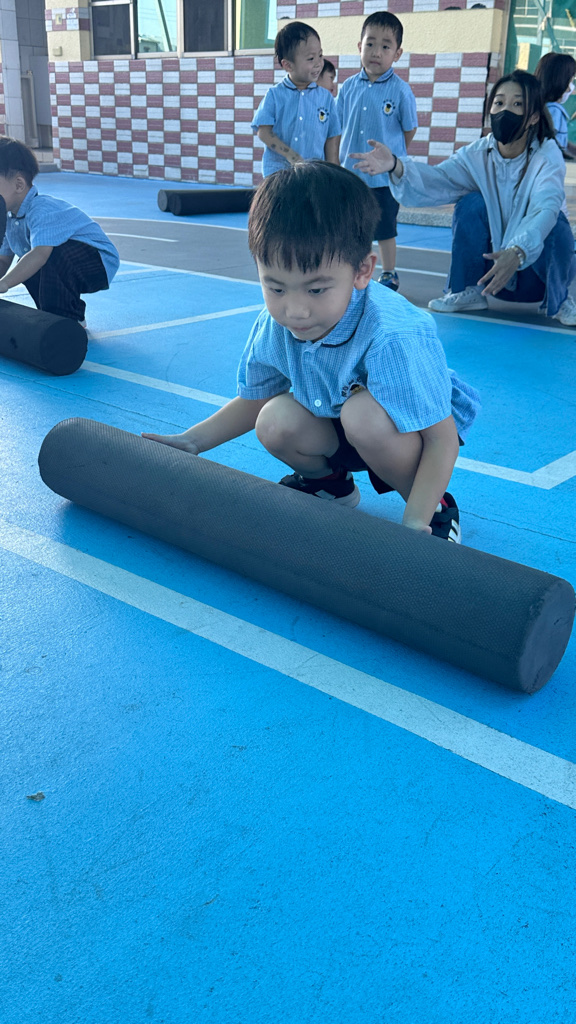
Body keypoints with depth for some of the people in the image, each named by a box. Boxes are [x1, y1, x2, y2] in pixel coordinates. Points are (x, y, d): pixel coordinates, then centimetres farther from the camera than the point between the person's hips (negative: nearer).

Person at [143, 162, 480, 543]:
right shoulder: (274, 325, -17)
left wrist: (415, 521, -42)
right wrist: (192, 441, -6)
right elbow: (255, 399, 3)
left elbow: (442, 439, -32)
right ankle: (329, 482, 12)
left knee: (364, 413, -36)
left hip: (417, 429, -5)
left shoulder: (393, 338, -37)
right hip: (337, 426, 6)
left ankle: (437, 506, -9)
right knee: (276, 422, -22)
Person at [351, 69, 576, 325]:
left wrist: (518, 253, -56)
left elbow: (546, 208, -36)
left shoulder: (547, 155, -18)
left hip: (539, 262, -2)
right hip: (491, 261, 2)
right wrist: (396, 167, -46)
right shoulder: (477, 154, -8)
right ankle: (468, 291, -5)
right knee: (472, 203, -21)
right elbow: (437, 181, -25)